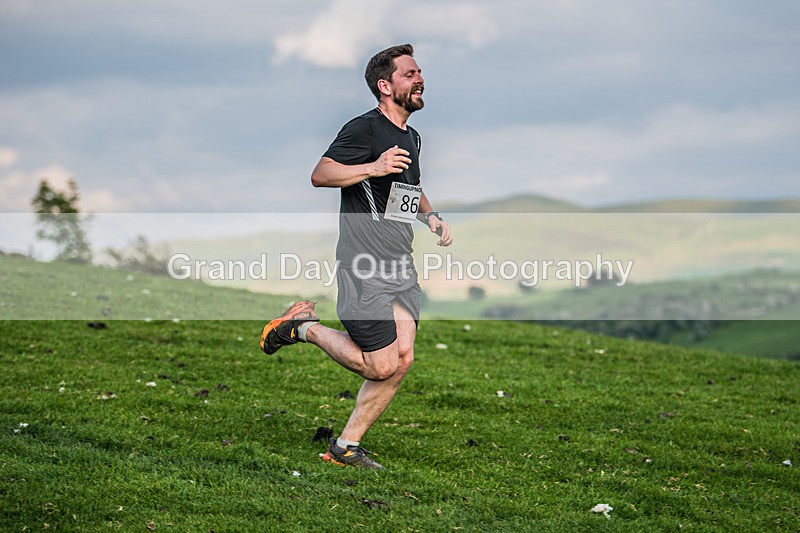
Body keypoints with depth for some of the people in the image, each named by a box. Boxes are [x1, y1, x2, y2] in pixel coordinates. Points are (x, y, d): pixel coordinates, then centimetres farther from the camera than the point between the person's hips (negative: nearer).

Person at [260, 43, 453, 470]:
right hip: (364, 268, -8)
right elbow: (320, 174, -18)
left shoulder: (412, 138, 19)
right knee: (381, 366, -9)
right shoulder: (365, 129, -9)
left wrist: (431, 216, 18)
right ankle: (304, 326, 12)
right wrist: (374, 167, -29)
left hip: (402, 268, 8)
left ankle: (345, 446, 9)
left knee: (401, 359, -2)